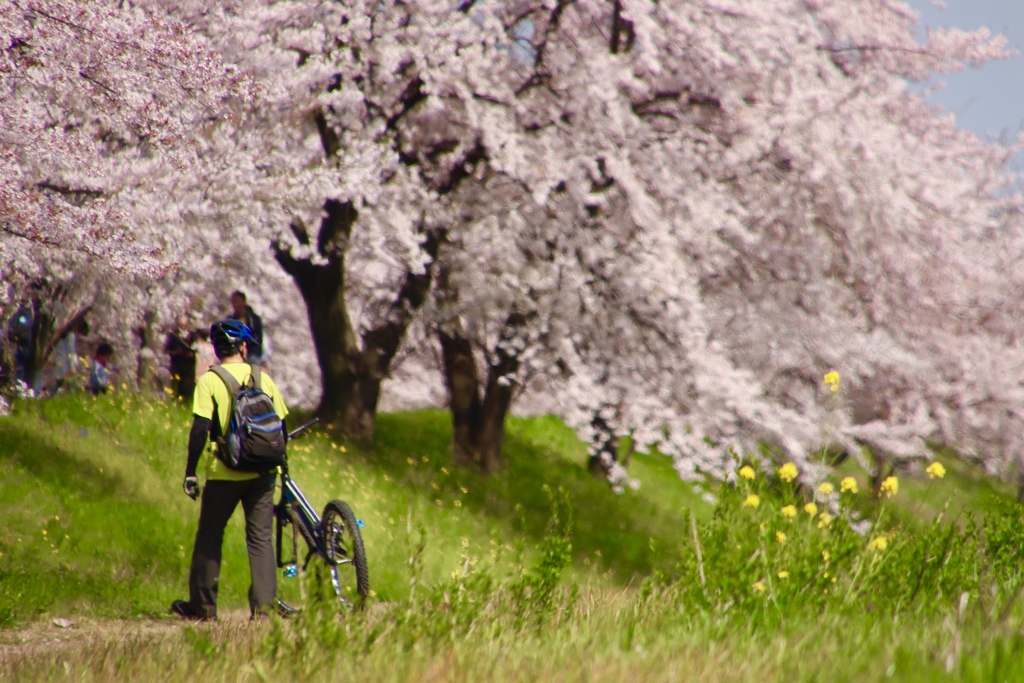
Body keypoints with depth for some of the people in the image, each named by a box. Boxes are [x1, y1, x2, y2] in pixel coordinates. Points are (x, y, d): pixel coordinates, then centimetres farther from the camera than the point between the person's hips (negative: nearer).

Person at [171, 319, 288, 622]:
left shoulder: (210, 381, -5)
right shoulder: (263, 379, 5)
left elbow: (200, 429, -12)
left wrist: (190, 472, -8)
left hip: (225, 472, -2)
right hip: (262, 472, 2)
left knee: (209, 537, 11)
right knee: (261, 539, 5)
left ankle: (202, 605, 16)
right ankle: (263, 606, -5)